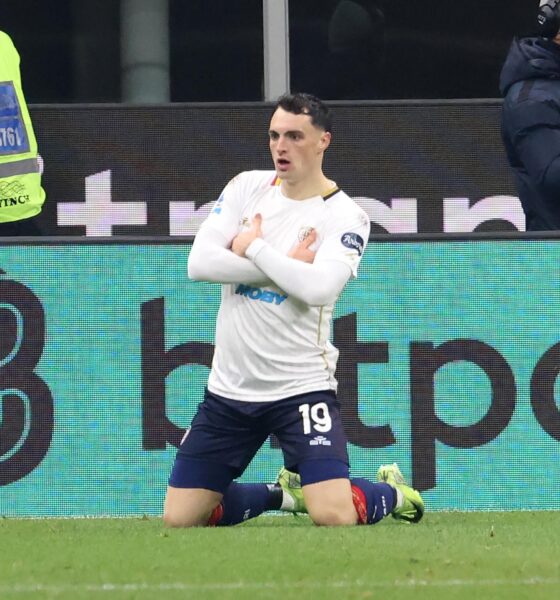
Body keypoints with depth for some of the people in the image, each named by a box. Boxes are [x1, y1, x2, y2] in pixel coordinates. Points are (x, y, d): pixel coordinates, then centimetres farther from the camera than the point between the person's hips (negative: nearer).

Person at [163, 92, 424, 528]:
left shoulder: (345, 216, -7)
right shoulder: (247, 187, 5)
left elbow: (318, 287, -25)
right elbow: (199, 263, -8)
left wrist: (254, 248, -14)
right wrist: (284, 264, -13)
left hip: (301, 388, -5)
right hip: (230, 389, 5)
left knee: (335, 516, -21)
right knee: (180, 518, 2)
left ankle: (391, 493, 16)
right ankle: (285, 493, 29)